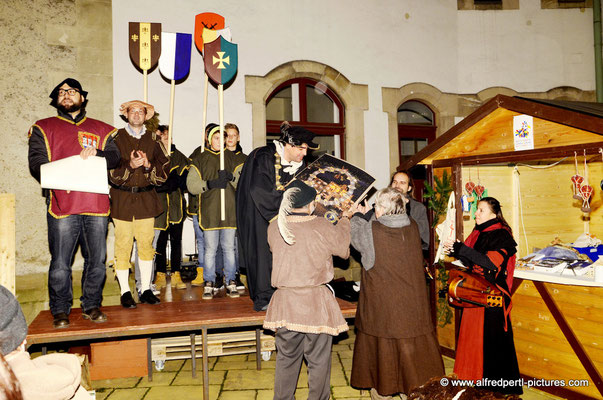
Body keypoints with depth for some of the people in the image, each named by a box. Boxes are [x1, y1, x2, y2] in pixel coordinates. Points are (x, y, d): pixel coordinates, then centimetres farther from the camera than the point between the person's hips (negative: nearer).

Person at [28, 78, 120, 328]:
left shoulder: (100, 129, 19)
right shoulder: (44, 128, 15)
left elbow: (115, 157, 9)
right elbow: (36, 162, 4)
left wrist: (96, 153, -13)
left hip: (96, 204, 2)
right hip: (62, 203, -1)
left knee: (96, 260, 5)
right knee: (60, 263, -1)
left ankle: (92, 306, 19)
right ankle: (60, 311, 14)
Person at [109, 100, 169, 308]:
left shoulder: (153, 139, 11)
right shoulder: (116, 138, 3)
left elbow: (165, 168, 6)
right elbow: (110, 170, -4)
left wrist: (148, 165, -11)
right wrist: (130, 165, -19)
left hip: (146, 198, 2)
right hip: (122, 199, -2)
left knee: (146, 244, 4)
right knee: (123, 246, -1)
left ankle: (146, 289, 15)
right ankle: (125, 291, 11)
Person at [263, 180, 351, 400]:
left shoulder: (274, 227, -2)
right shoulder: (322, 227, -11)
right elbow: (344, 249, 4)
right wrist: (345, 221, 21)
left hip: (284, 302, 4)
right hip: (316, 303, -3)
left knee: (286, 359, 18)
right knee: (318, 361, 11)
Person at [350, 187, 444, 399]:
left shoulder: (371, 230, -19)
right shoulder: (412, 227, -6)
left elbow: (355, 235, 2)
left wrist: (358, 215, 21)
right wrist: (366, 217, 23)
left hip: (382, 300, -3)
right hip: (412, 300, 3)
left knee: (382, 341, 13)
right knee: (412, 342, 15)